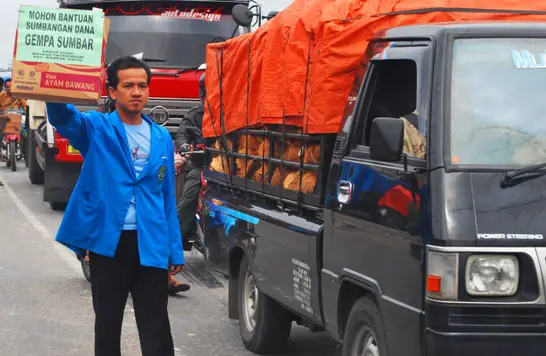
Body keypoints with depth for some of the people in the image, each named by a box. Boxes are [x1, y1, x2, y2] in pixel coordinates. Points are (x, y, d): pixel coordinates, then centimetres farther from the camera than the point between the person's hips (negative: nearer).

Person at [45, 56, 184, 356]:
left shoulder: (162, 138, 9)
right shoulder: (96, 129, 0)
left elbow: (168, 197, 12)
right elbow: (61, 117, -21)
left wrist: (175, 251, 8)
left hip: (151, 246, 2)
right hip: (107, 241, -2)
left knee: (156, 329, 2)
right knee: (107, 323, 11)